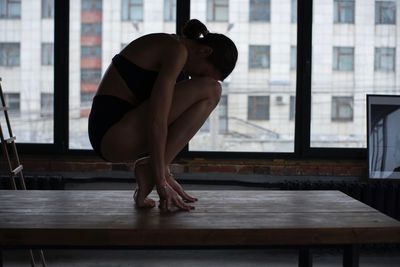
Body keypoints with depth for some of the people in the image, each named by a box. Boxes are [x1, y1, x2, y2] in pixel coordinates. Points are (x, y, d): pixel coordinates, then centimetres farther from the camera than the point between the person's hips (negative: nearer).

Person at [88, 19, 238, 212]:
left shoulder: (169, 47, 15)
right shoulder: (177, 51, -13)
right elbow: (157, 121, -21)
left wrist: (164, 173, 15)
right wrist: (161, 181, -18)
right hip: (115, 132, -10)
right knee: (209, 90, -13)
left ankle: (149, 168, 7)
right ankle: (150, 168, -10)